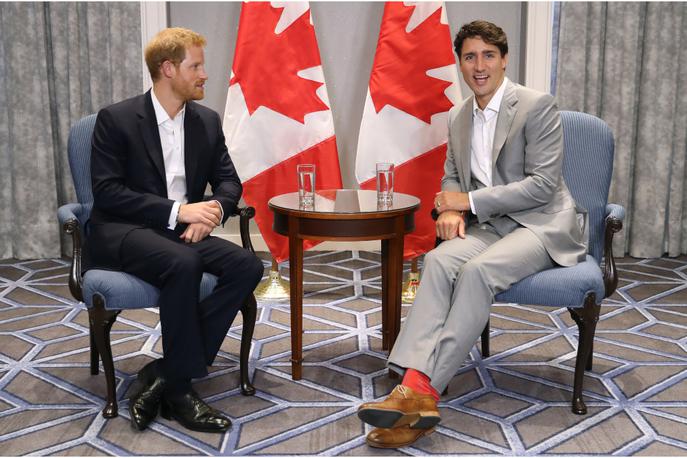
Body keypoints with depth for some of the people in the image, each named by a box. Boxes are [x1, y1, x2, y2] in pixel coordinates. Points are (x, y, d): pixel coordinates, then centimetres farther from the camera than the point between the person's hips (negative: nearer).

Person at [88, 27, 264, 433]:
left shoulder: (207, 121, 9)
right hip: (123, 232, -5)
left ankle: (165, 372, -19)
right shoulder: (116, 119, -6)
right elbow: (106, 192, -13)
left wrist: (211, 213, -13)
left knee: (247, 266, -22)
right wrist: (177, 211, -22)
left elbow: (229, 182, 11)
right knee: (182, 263, -37)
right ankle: (179, 386, -22)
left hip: (183, 232, 6)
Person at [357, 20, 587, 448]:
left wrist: (470, 201, -15)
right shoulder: (458, 117, 12)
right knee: (439, 260, -26)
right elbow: (452, 175, 23)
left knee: (477, 269, -33)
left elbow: (543, 184, -14)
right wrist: (451, 210, -1)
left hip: (542, 224, -5)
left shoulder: (537, 105, -9)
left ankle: (422, 391, -32)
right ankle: (415, 386, -38)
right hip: (492, 225, 6)